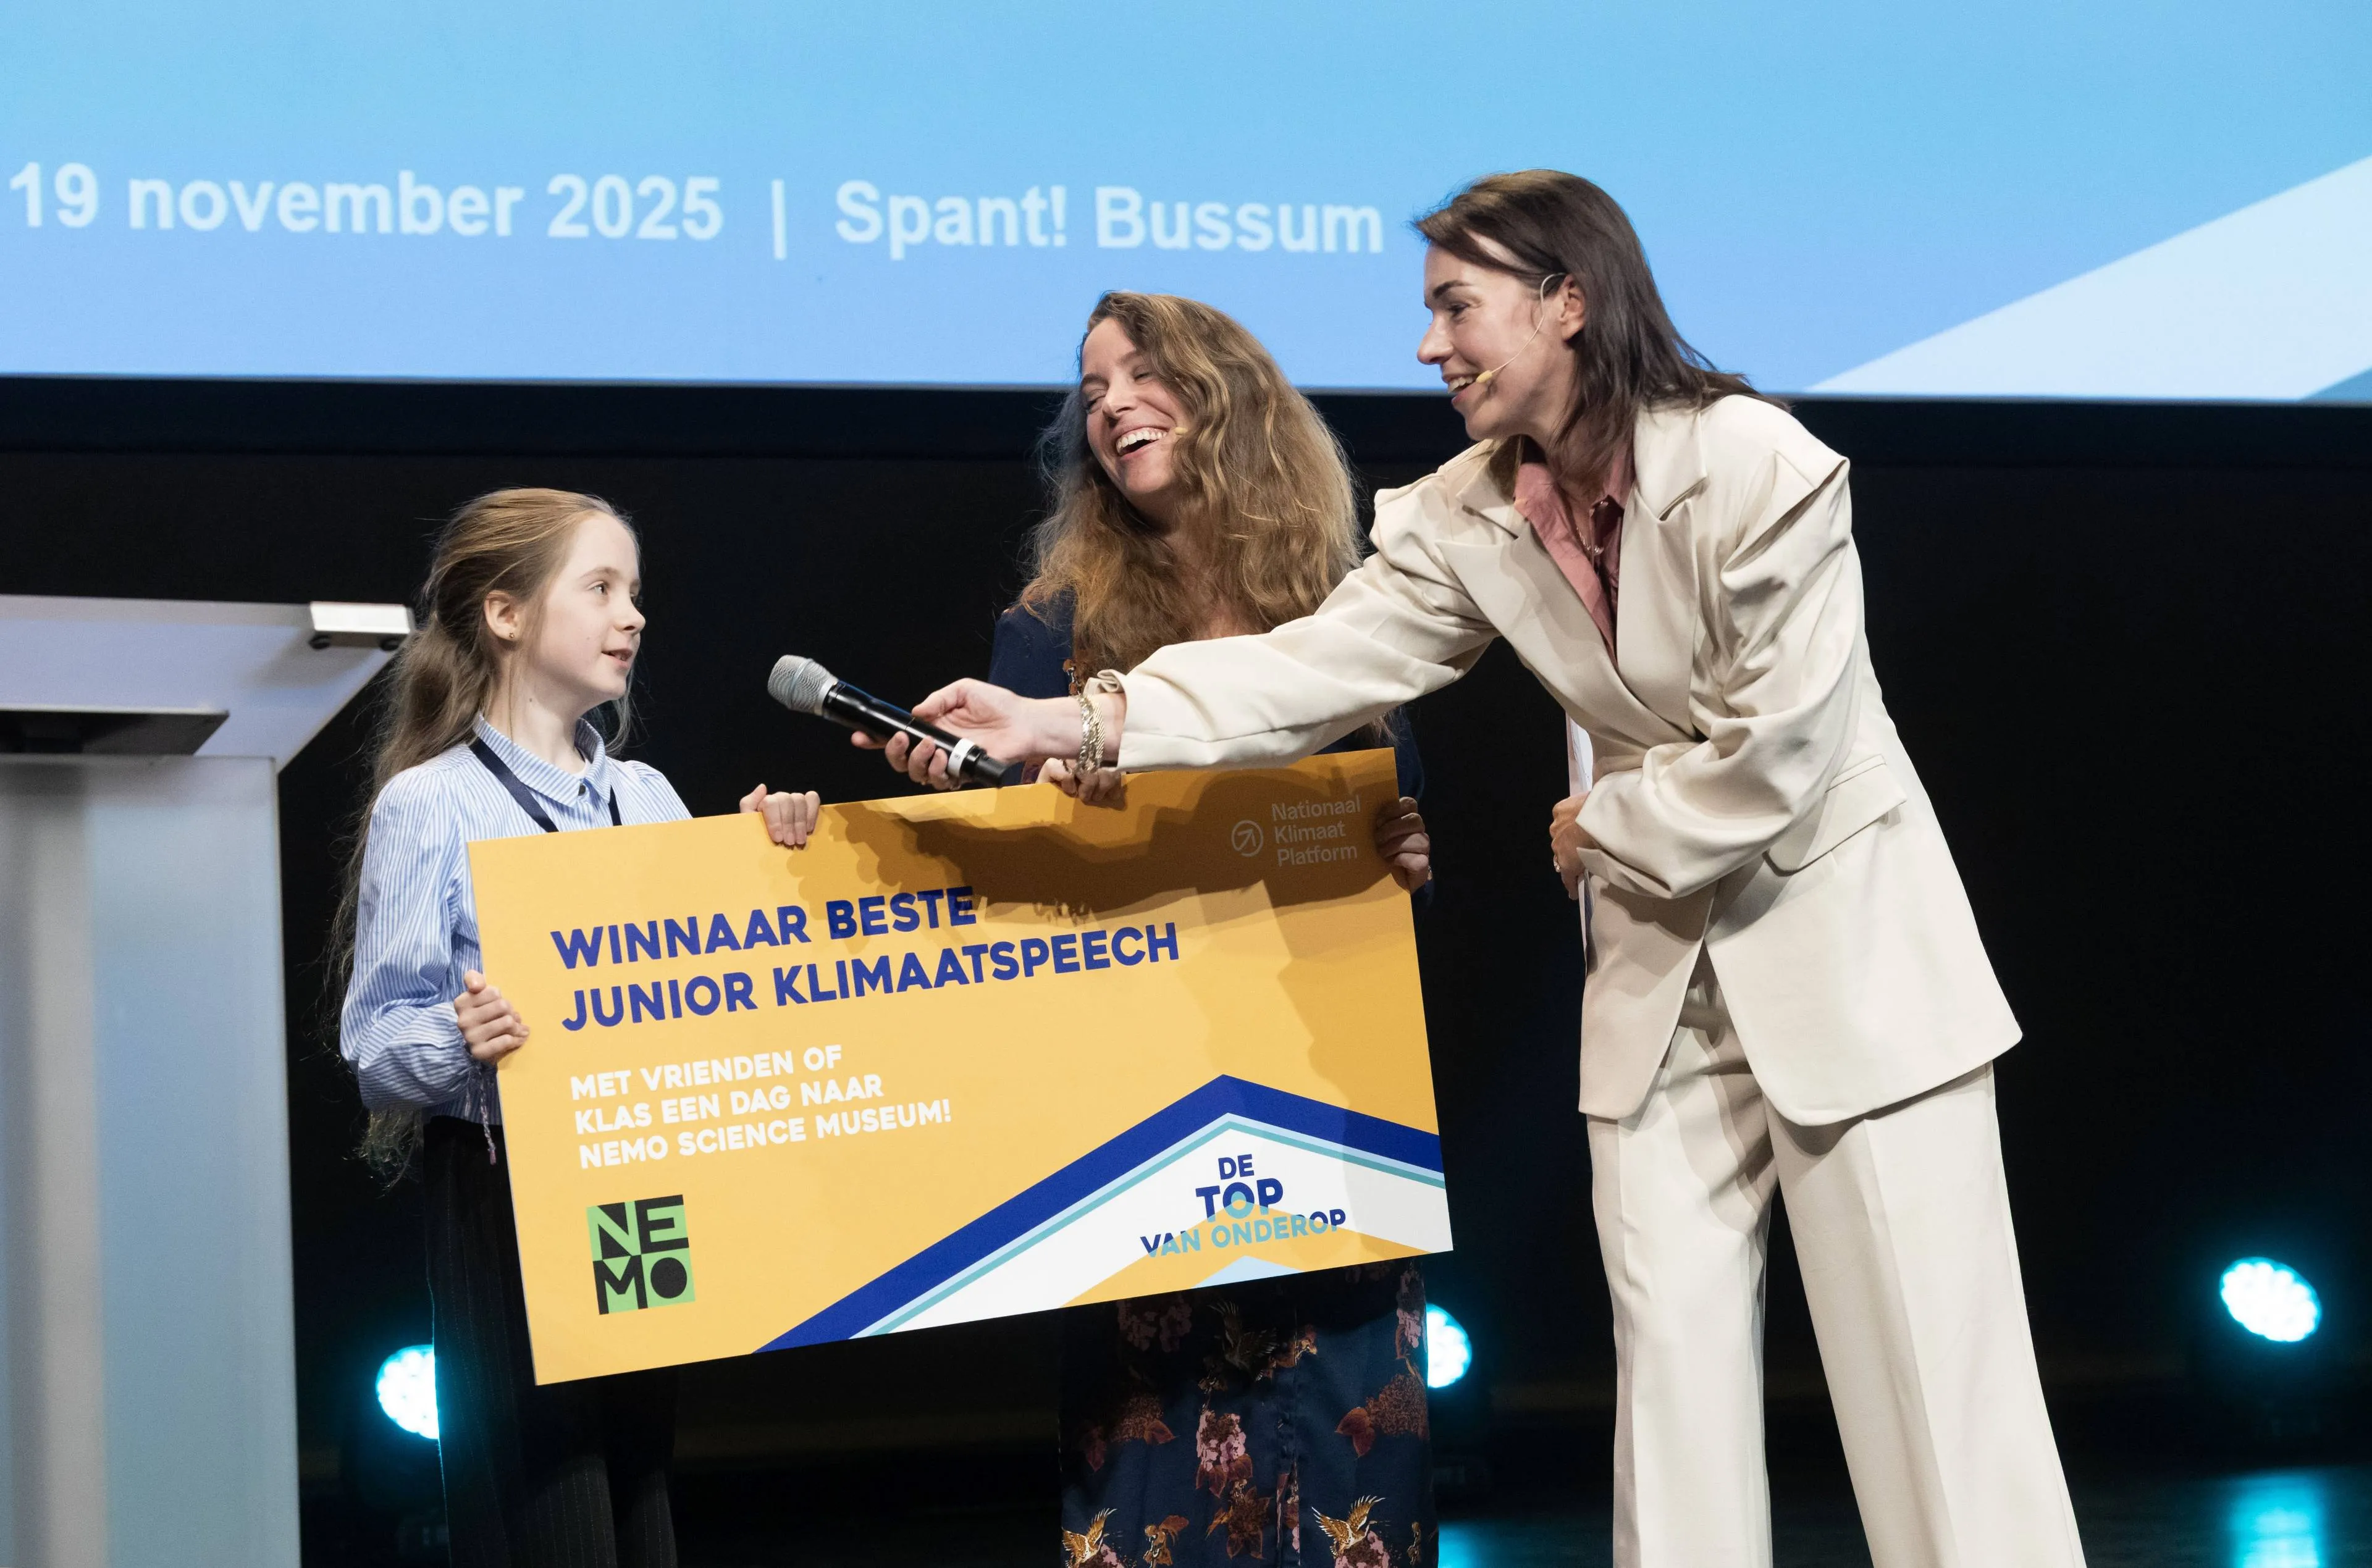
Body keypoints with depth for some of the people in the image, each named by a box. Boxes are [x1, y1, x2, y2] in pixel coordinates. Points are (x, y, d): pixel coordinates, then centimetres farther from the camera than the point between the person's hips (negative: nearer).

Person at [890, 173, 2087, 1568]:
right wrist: (1071, 723, -18)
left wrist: (1601, 832, -7)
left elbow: (1772, 755, -20)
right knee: (1669, 1337, 7)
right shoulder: (1467, 518, -1)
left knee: (1928, 1348, -4)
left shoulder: (1755, 468, -20)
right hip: (1663, 957, 6)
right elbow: (1322, 667, -9)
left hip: (1844, 924, -6)